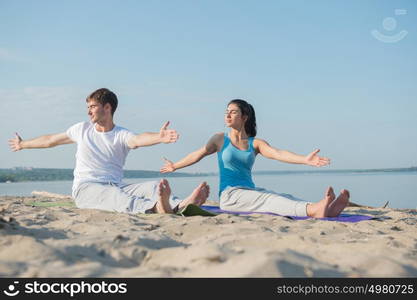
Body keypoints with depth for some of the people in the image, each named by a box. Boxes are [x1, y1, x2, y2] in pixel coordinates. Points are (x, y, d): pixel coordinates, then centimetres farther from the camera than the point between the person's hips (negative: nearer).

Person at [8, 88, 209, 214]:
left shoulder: (121, 135, 3)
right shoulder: (82, 129, 14)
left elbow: (138, 140, -22)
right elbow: (51, 140, 29)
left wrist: (159, 137, -46)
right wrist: (23, 145, 43)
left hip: (115, 188, 1)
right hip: (85, 189, -1)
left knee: (152, 186, -27)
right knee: (114, 194, -37)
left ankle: (181, 205, -58)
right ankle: (156, 208, -67)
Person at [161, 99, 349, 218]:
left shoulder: (255, 143, 11)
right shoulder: (220, 139, 12)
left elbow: (278, 153, -4)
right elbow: (199, 154, 9)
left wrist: (305, 160, -21)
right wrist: (175, 166, 2)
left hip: (251, 192, 4)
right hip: (230, 195, -3)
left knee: (285, 198, -25)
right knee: (270, 199, -30)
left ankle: (327, 209, -48)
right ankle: (314, 211, -56)